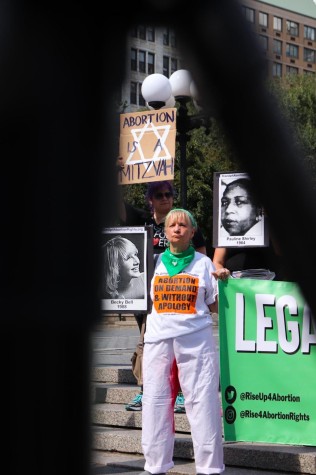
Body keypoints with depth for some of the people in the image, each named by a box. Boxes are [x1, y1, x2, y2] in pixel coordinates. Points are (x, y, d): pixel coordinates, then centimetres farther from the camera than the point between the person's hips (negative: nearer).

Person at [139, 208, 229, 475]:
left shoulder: (204, 263, 9)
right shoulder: (155, 261, 13)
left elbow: (215, 306, 9)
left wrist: (223, 282, -5)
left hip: (196, 340, -2)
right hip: (159, 340, 2)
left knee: (203, 401, -6)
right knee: (155, 402, 1)